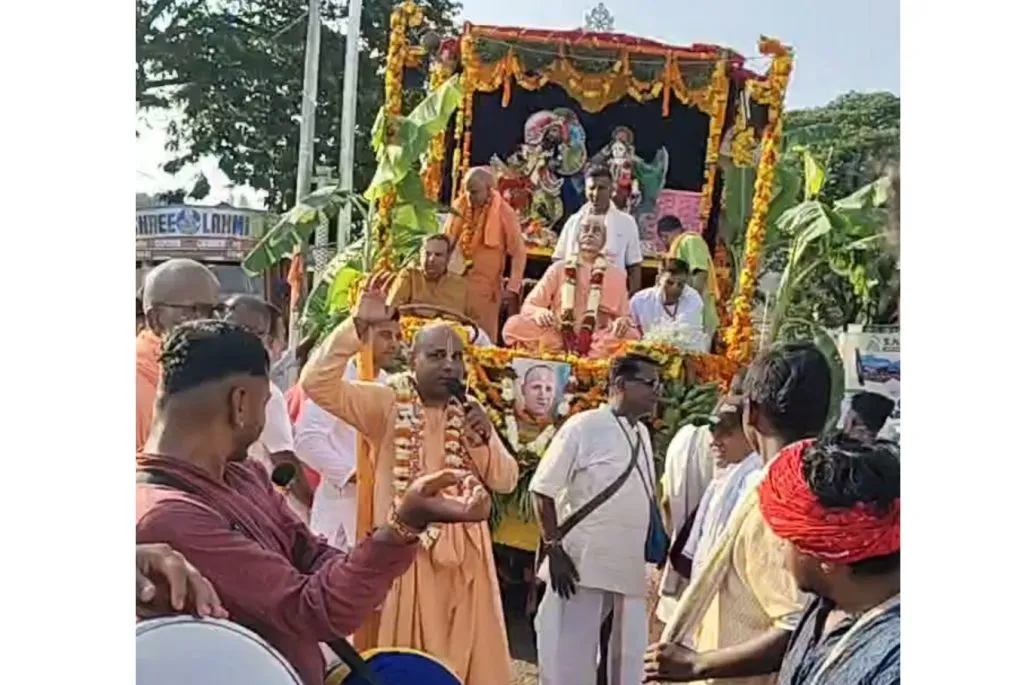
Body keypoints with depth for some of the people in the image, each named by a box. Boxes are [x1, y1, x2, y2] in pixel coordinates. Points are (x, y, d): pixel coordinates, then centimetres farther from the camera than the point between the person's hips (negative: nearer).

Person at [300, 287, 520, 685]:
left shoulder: (470, 414, 10)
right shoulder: (386, 404, -5)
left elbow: (506, 482, 6)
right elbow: (317, 383, -19)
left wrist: (483, 439, -12)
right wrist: (358, 325, -28)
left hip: (466, 553, 5)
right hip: (406, 551, -4)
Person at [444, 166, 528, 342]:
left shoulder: (504, 213, -9)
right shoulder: (459, 206, 1)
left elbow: (519, 253, -6)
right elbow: (445, 242, 13)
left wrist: (512, 288, -9)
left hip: (485, 286, -4)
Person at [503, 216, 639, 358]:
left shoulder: (616, 275, 8)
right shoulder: (558, 268, 8)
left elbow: (625, 317, 9)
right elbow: (529, 304, 5)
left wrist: (623, 321, -18)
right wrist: (539, 312, -22)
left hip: (597, 344, 0)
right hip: (557, 340, 0)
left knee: (630, 335, -31)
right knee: (514, 325, -24)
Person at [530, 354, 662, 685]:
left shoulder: (643, 435, 12)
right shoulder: (584, 426, -9)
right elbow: (543, 489, -9)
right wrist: (554, 550, -16)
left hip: (629, 571, 7)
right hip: (582, 567, -7)